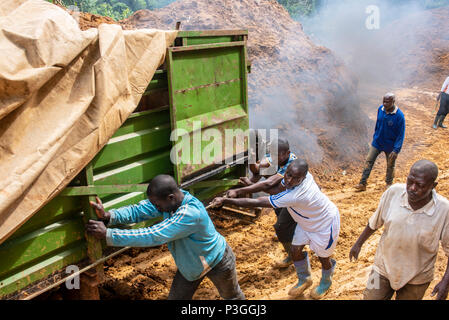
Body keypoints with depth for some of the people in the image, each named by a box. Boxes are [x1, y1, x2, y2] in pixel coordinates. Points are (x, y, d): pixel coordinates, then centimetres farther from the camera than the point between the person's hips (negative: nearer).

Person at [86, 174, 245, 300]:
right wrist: (109, 216, -40)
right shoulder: (167, 199, -21)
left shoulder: (190, 214, -46)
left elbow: (153, 236, -49)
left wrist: (107, 234, -48)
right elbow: (138, 210, -21)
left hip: (216, 261, -6)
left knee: (233, 297, 23)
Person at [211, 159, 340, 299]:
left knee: (323, 256, 15)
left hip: (325, 223, -7)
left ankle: (326, 282, 48)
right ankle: (304, 280, 39)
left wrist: (225, 200, -46)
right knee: (296, 251, 11)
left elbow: (257, 202, -46)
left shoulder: (295, 196, -46)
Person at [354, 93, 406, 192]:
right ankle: (362, 184, 10)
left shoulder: (399, 116, -23)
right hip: (377, 142, 4)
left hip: (390, 146, -4)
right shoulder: (380, 109, -8)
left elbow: (401, 135, -19)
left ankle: (389, 184, 37)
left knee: (390, 165, 15)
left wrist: (396, 150, -23)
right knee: (368, 161, 3)